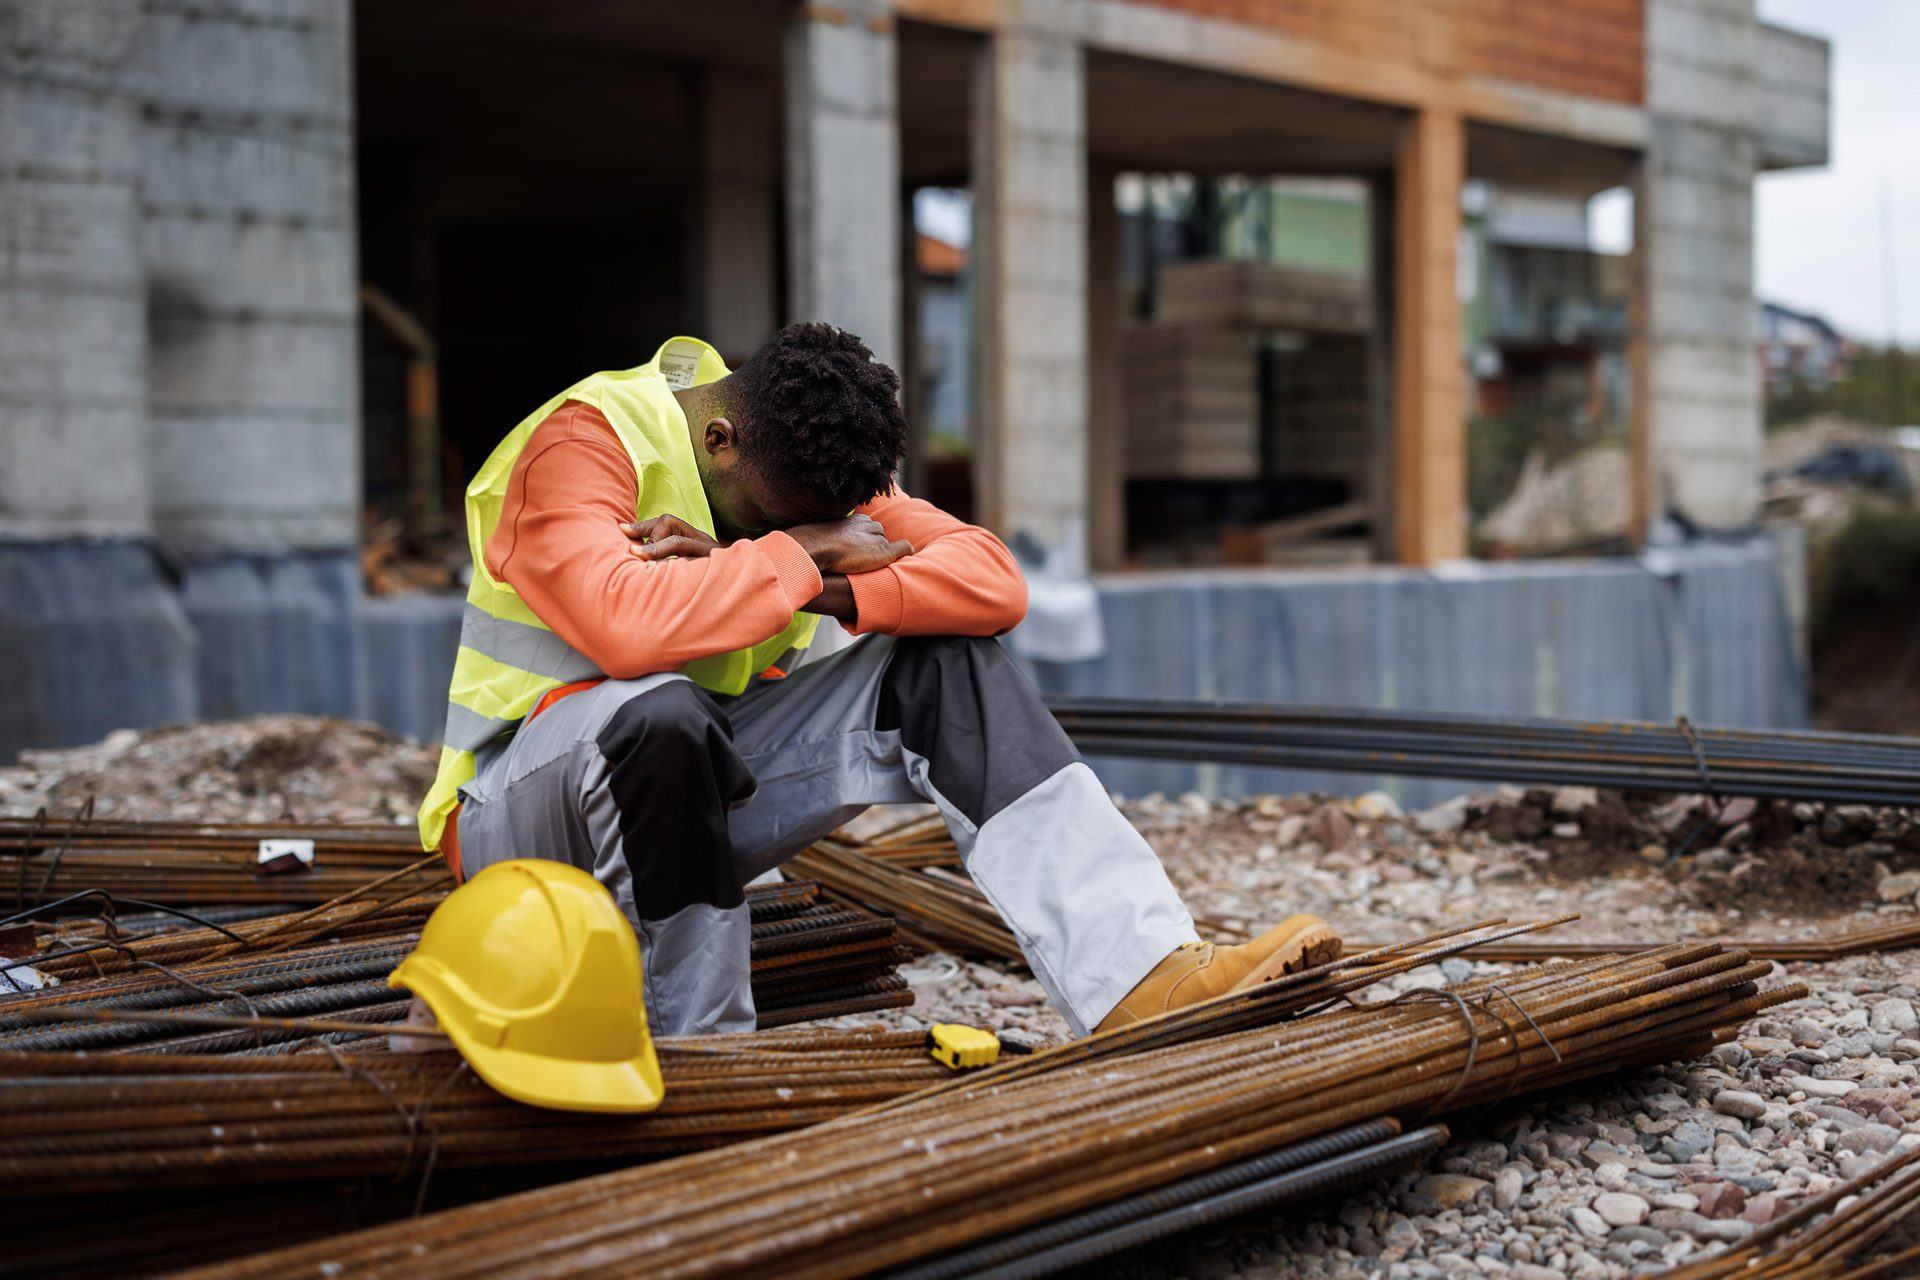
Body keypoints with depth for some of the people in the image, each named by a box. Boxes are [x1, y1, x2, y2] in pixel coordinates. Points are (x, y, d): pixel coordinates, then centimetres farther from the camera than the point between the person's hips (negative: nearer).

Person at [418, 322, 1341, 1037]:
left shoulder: (801, 469, -1)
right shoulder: (580, 442, -18)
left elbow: (994, 584, -13)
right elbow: (624, 623, -39)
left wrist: (782, 582, -26)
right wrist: (800, 555, -25)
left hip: (702, 790, 6)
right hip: (529, 811, -5)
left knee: (942, 663, -13)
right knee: (658, 714, -41)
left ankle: (1144, 973, -25)